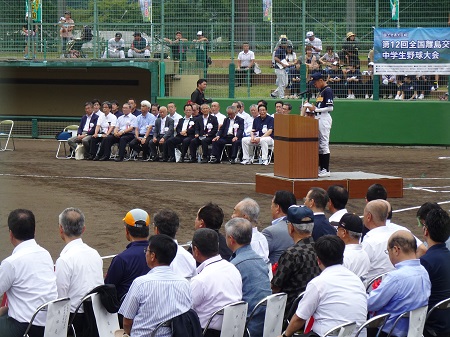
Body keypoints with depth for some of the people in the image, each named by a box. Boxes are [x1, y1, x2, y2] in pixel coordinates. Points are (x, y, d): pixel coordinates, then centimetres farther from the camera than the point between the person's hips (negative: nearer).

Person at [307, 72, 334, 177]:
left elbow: (330, 108, -18)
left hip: (324, 118, -10)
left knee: (324, 144, -9)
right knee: (318, 144, 11)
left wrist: (316, 109, -17)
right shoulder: (321, 91, 17)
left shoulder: (328, 91, -12)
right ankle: (320, 167, 16)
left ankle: (326, 170, -8)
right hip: (318, 119, 10)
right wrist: (312, 108, 8)